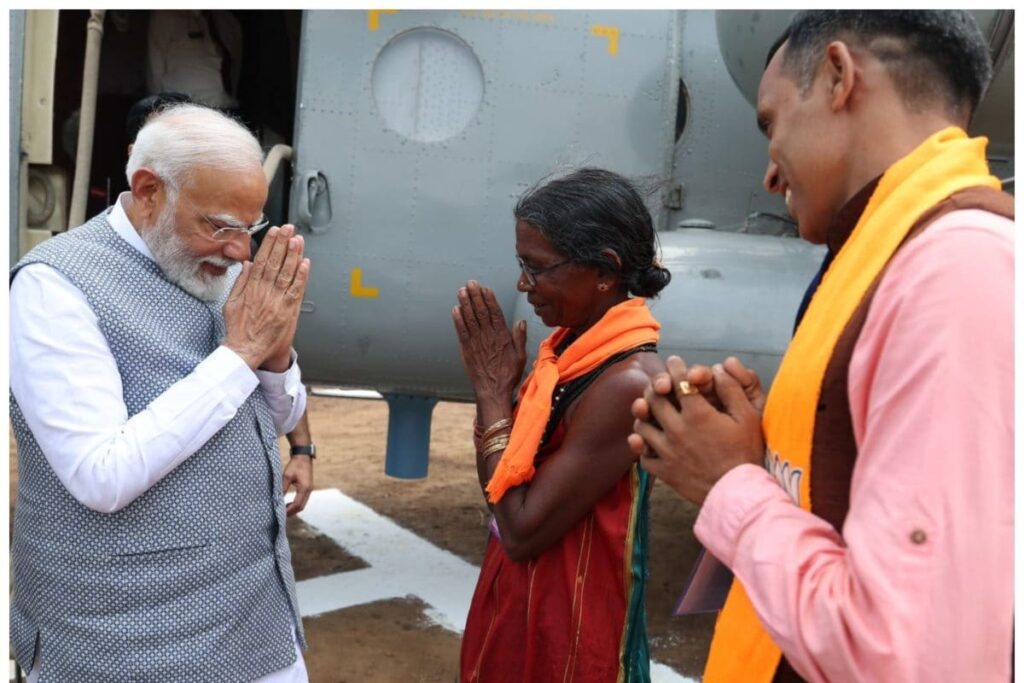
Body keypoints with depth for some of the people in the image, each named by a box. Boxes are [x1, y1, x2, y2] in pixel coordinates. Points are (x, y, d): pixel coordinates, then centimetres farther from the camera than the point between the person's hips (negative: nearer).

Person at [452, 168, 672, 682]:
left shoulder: (625, 383, -26)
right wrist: (494, 386, -9)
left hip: (565, 637, -8)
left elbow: (521, 530, -23)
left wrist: (492, 392, -17)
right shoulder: (576, 346, 0)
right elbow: (504, 488, 6)